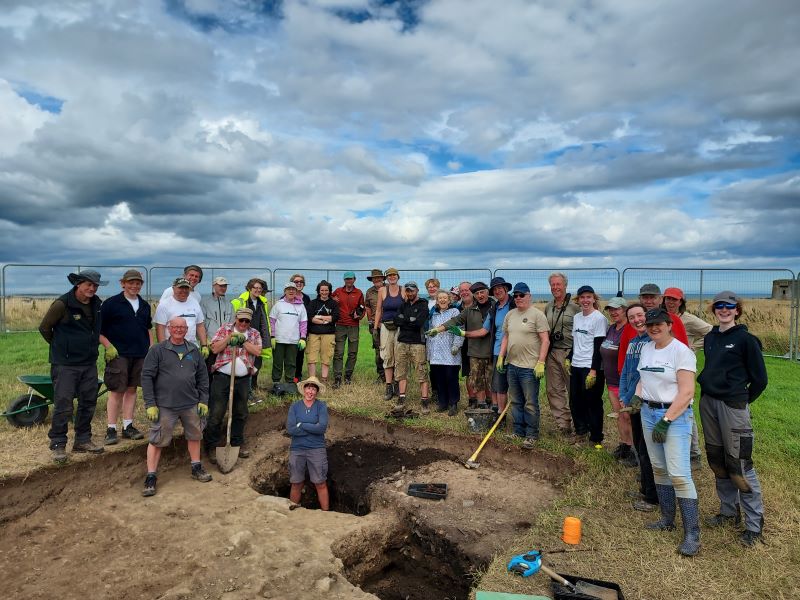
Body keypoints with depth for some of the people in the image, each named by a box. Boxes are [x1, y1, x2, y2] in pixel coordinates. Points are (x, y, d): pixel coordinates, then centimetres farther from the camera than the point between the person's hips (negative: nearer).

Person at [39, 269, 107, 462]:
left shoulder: (97, 304, 5)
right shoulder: (62, 304, -13)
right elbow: (44, 328, -1)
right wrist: (60, 347, 9)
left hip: (90, 363, 6)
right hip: (65, 364, -6)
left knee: (88, 403, 12)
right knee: (63, 406, -3)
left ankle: (83, 440, 24)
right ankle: (58, 445, 9)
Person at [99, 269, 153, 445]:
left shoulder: (145, 305, 14)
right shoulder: (111, 303, -3)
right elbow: (98, 329, -4)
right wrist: (108, 347, -13)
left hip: (140, 355, 5)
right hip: (118, 354, -5)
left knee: (132, 390, 10)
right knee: (116, 391, -3)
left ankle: (128, 426, 17)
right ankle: (111, 429, 5)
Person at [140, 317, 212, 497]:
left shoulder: (194, 351, 7)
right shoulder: (157, 350, -4)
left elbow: (202, 376, 11)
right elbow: (147, 377, -6)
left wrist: (203, 401, 6)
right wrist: (150, 404, -11)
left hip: (191, 404, 4)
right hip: (165, 406, -4)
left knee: (194, 435, 14)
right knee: (157, 440, 0)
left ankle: (196, 468, 31)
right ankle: (151, 477, 12)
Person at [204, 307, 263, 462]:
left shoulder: (254, 334, 7)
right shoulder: (224, 329, 2)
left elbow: (258, 352, -8)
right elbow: (214, 349, -6)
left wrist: (243, 340, -15)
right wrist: (229, 337, -17)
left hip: (243, 379, 3)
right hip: (222, 377, -3)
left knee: (241, 413, 13)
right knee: (216, 414, -1)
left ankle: (237, 443, 28)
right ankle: (210, 447, 12)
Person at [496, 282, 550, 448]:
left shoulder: (537, 315, -9)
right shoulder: (510, 315, 12)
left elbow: (545, 340, -12)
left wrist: (541, 363, -17)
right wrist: (501, 356, 11)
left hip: (529, 367, -7)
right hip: (512, 365, 7)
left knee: (530, 404, 0)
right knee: (516, 402, 15)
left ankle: (531, 435, 11)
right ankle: (518, 432, 27)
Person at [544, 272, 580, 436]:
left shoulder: (574, 306, -6)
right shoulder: (548, 307, 12)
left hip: (569, 353, -6)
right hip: (551, 353, 6)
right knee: (554, 390, 7)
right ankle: (563, 424, 16)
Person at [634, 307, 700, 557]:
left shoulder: (681, 351, -12)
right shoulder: (646, 348, 10)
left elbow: (687, 392, -16)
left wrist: (666, 421, -18)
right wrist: (636, 396, 1)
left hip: (675, 415, -7)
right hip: (648, 412, 7)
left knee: (679, 474, -11)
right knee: (659, 468, 13)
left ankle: (692, 534, -3)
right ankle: (667, 519, 26)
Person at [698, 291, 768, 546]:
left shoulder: (746, 339, -7)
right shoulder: (710, 338, 10)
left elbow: (759, 379, -4)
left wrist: (743, 401, 2)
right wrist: (706, 385, 10)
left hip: (733, 405, -6)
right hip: (708, 403, 7)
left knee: (739, 463, -5)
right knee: (717, 459, 14)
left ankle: (754, 524, 7)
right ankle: (729, 511, 29)